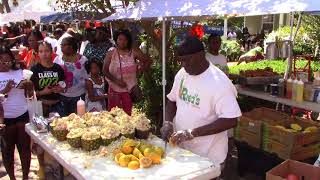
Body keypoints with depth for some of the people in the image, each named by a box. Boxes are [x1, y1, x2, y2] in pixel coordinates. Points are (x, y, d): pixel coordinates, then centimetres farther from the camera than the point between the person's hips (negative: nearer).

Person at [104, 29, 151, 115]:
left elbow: (148, 61, 6)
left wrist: (140, 70, -2)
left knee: (128, 113, 4)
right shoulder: (111, 54, 0)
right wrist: (116, 80, -13)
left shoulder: (134, 53, -2)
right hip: (115, 88, 1)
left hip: (129, 89, 0)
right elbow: (105, 70, -2)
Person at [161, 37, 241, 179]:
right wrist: (168, 122, -7)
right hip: (181, 148, 7)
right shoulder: (182, 74, -1)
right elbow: (172, 100, 12)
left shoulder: (219, 82, -22)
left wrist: (191, 133, -29)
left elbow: (230, 120, -26)